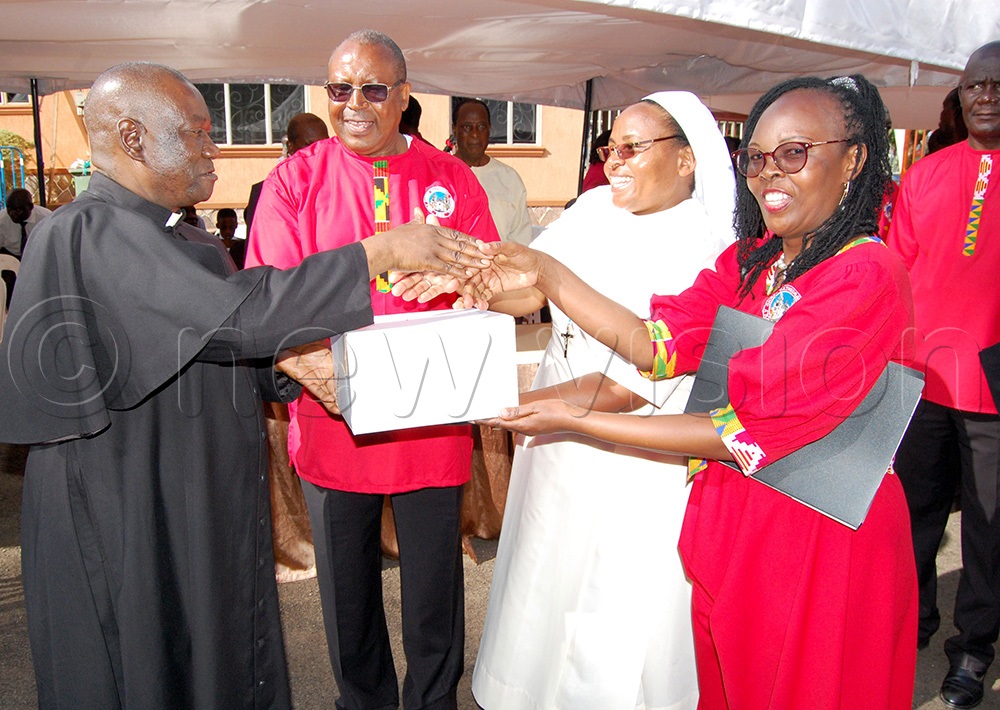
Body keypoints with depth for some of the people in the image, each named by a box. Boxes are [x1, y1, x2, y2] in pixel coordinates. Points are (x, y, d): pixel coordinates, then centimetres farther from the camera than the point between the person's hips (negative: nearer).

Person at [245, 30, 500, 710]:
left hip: (432, 419, 0)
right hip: (332, 418, 0)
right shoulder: (295, 179, 1)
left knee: (434, 583, 13)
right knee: (347, 586, 16)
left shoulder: (452, 178, 3)